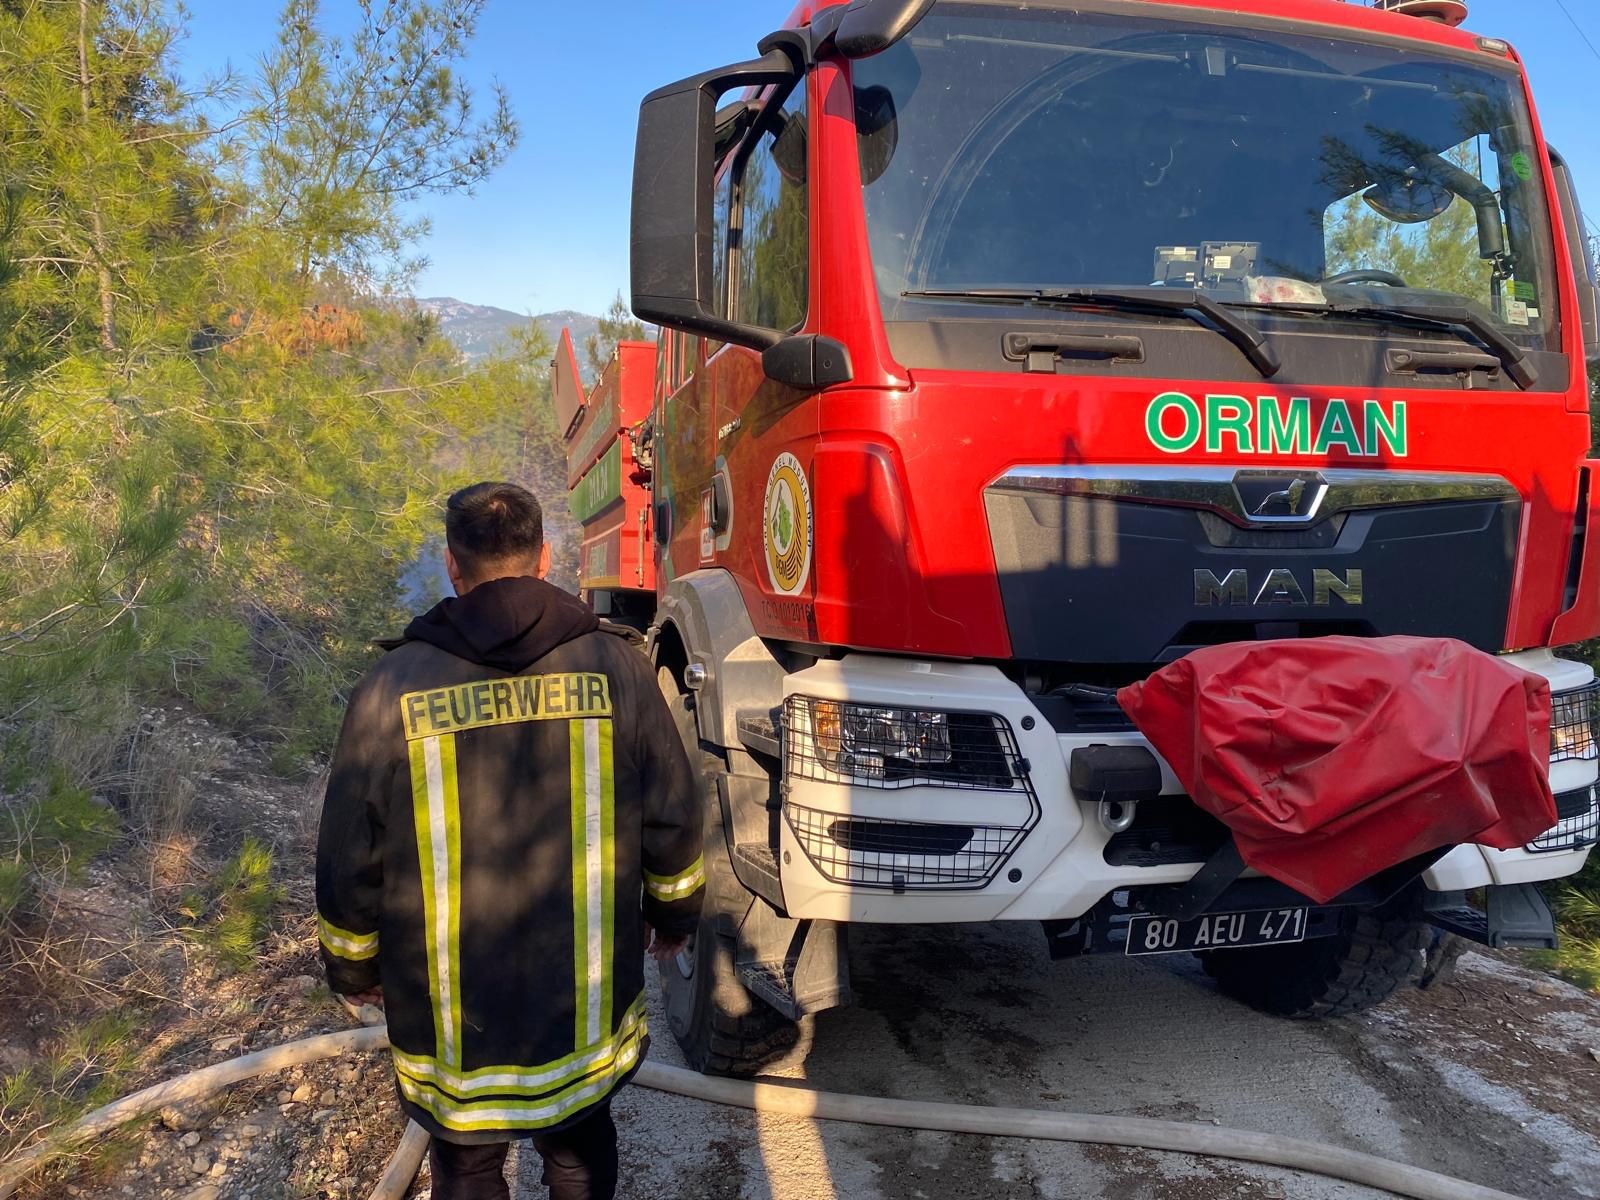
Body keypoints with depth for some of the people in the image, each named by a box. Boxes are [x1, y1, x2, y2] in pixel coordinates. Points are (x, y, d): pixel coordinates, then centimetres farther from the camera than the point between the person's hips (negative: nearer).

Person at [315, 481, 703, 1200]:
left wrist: (352, 968, 12)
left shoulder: (391, 690, -14)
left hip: (450, 1019, -1)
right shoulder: (616, 668, -11)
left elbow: (349, 864, -6)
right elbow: (672, 824, -3)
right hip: (590, 1009, 2)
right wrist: (674, 914, 15)